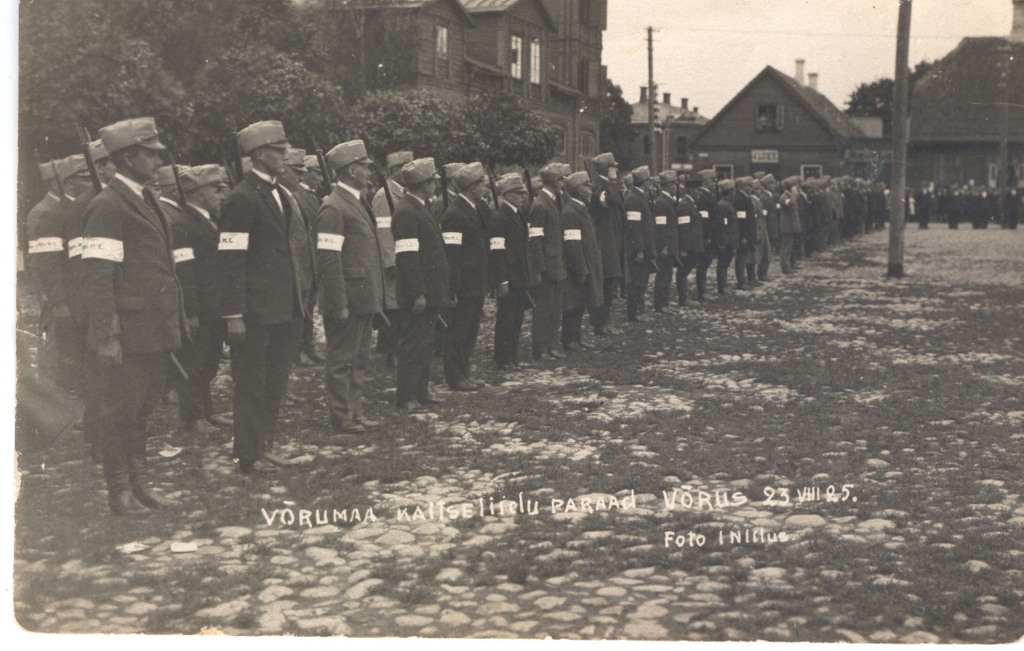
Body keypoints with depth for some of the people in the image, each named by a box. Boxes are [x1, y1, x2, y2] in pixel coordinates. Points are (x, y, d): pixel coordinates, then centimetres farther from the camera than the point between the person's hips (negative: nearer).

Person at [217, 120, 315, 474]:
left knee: (275, 385, 16)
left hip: (287, 308, 9)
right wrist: (233, 314, -20)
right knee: (252, 385, 3)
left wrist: (304, 290, 12)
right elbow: (230, 260, -17)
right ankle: (249, 455, 13)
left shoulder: (283, 195, 14)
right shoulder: (242, 199, -13)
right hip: (257, 311, -8)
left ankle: (265, 447, 28)